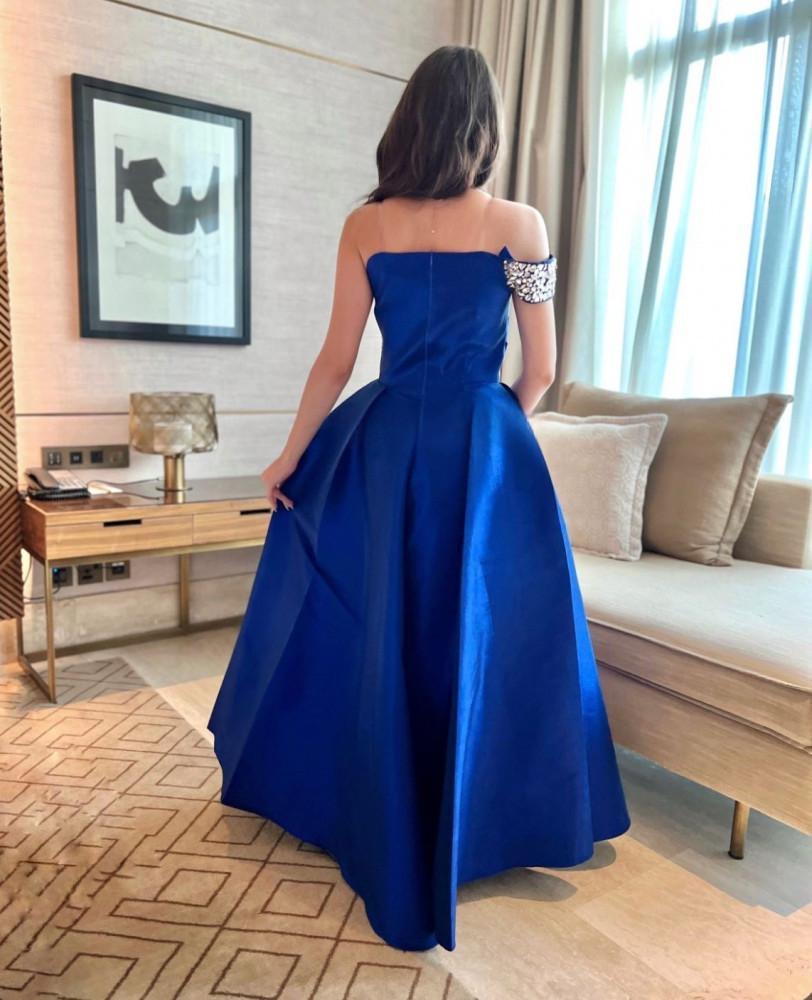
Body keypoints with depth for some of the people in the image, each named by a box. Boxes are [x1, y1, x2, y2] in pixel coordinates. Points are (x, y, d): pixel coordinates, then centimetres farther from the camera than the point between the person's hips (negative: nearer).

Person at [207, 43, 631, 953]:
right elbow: (540, 369, -1)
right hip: (484, 449, -2)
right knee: (488, 639, 10)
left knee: (374, 636, 16)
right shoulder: (520, 225, -3)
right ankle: (502, 823, 26)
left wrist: (290, 457, 11)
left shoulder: (364, 226, 1)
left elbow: (336, 360, 1)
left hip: (383, 443, 2)